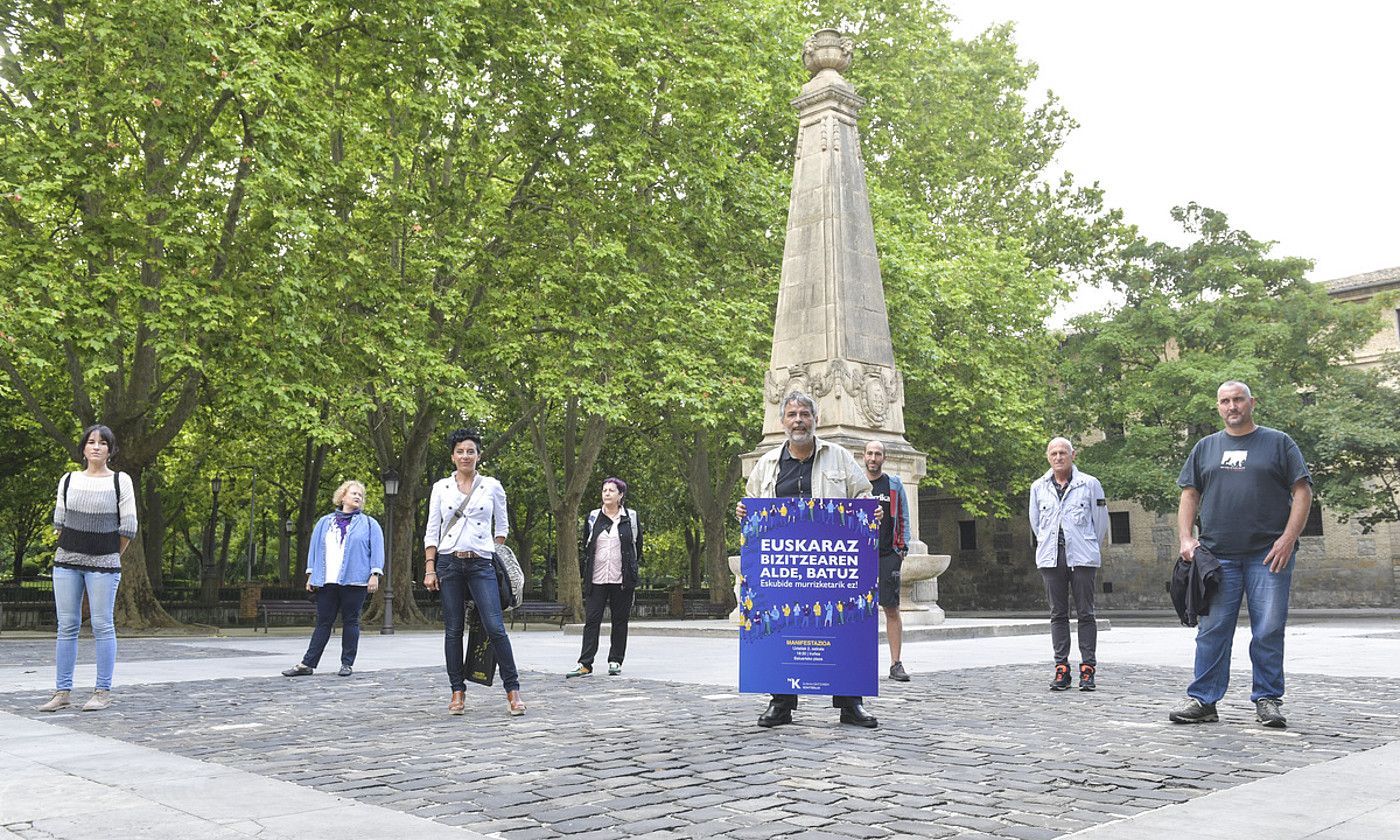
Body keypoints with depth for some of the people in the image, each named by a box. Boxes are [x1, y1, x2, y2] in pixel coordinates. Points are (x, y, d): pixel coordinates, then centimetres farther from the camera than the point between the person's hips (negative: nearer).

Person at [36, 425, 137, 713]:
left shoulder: (120, 481, -1)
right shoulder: (68, 480, 8)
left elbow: (128, 527, 0)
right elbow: (59, 521, 16)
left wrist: (111, 558, 6)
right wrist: (69, 550, 11)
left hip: (103, 564, -3)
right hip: (66, 562, 3)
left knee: (102, 626, -2)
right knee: (66, 626, 4)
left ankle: (103, 692, 4)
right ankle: (62, 691, 10)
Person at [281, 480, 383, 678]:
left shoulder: (368, 524, 10)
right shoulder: (324, 522, 18)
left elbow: (377, 549, 2)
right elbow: (314, 548, 17)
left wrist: (374, 574, -8)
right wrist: (311, 575, 10)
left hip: (354, 581, -2)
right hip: (326, 582, 2)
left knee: (350, 622, 1)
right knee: (323, 623, 4)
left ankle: (347, 663, 8)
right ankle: (307, 664, 6)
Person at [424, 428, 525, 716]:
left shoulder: (492, 486, 5)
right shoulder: (441, 488, 7)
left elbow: (501, 527, 14)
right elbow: (432, 531, 6)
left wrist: (497, 558, 7)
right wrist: (429, 569, 0)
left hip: (481, 564, -1)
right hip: (449, 563, 2)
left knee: (495, 626, -11)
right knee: (453, 630, 3)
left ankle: (512, 690, -4)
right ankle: (458, 692, 12)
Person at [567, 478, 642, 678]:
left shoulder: (632, 517, 4)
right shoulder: (593, 517, 8)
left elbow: (638, 546, 11)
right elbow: (585, 547, 13)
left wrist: (634, 572, 7)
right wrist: (582, 573, 9)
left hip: (622, 579, -1)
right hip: (596, 579, 1)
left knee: (620, 620, 5)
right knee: (591, 620, -4)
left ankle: (615, 661, 15)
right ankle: (585, 664, -4)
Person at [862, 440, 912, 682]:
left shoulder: (894, 485, 9)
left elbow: (903, 518, 12)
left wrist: (903, 548, 3)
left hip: (888, 555, 0)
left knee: (892, 609, -4)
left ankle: (896, 664, -1)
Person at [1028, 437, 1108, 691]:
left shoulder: (1090, 484, 2)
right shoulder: (1038, 487, 10)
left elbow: (1101, 521, 8)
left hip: (1082, 558, -3)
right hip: (1051, 558, 3)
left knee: (1085, 613, -1)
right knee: (1058, 614, 4)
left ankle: (1088, 668, 3)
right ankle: (1061, 668, 8)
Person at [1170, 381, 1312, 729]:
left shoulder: (1278, 442, 8)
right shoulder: (1206, 447, 16)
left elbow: (1302, 491, 2)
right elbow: (1190, 495, 15)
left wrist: (1288, 538, -9)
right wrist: (1186, 538, 1)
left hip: (1269, 554, -2)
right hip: (1217, 555, 2)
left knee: (1269, 630, -1)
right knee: (1212, 630, 0)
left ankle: (1267, 700, 10)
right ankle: (1203, 701, 4)